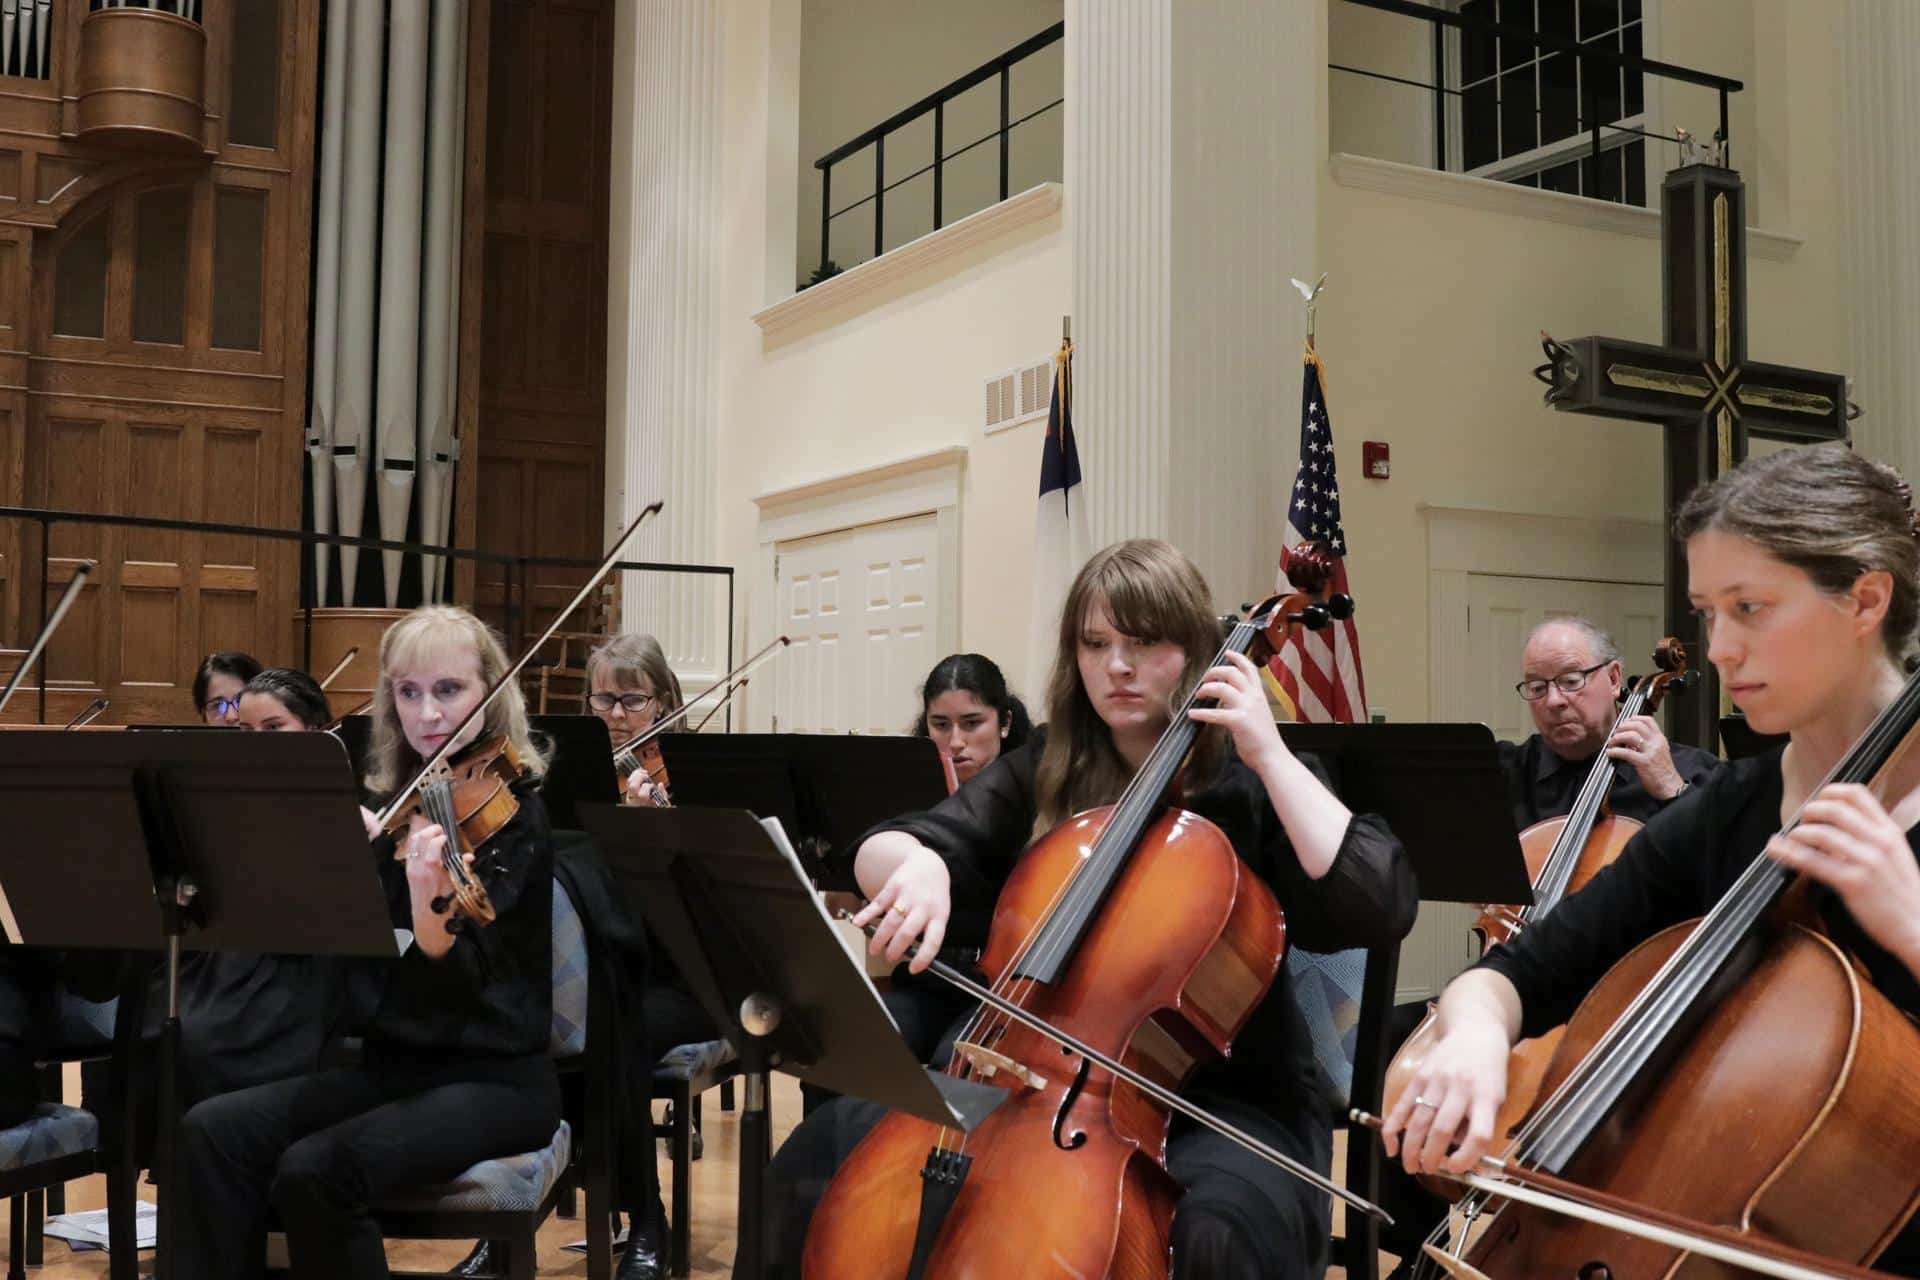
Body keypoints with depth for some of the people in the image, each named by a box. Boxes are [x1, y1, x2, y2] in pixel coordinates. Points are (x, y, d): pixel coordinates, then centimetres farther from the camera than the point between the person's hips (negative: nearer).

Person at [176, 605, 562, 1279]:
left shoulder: (519, 812, -11)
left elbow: (459, 985, -23)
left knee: (314, 1170, -26)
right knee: (211, 1132, -11)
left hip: (496, 1077, -6)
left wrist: (429, 903, -43)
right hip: (396, 1061, 7)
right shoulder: (394, 802, 8)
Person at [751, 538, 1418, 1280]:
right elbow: (879, 849, 0)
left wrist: (1269, 754, -18)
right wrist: (915, 864, -24)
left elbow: (1381, 908, -18)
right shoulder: (1044, 773, 8)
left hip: (1221, 1097, -3)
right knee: (821, 1154, -13)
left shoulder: (1251, 783, -3)